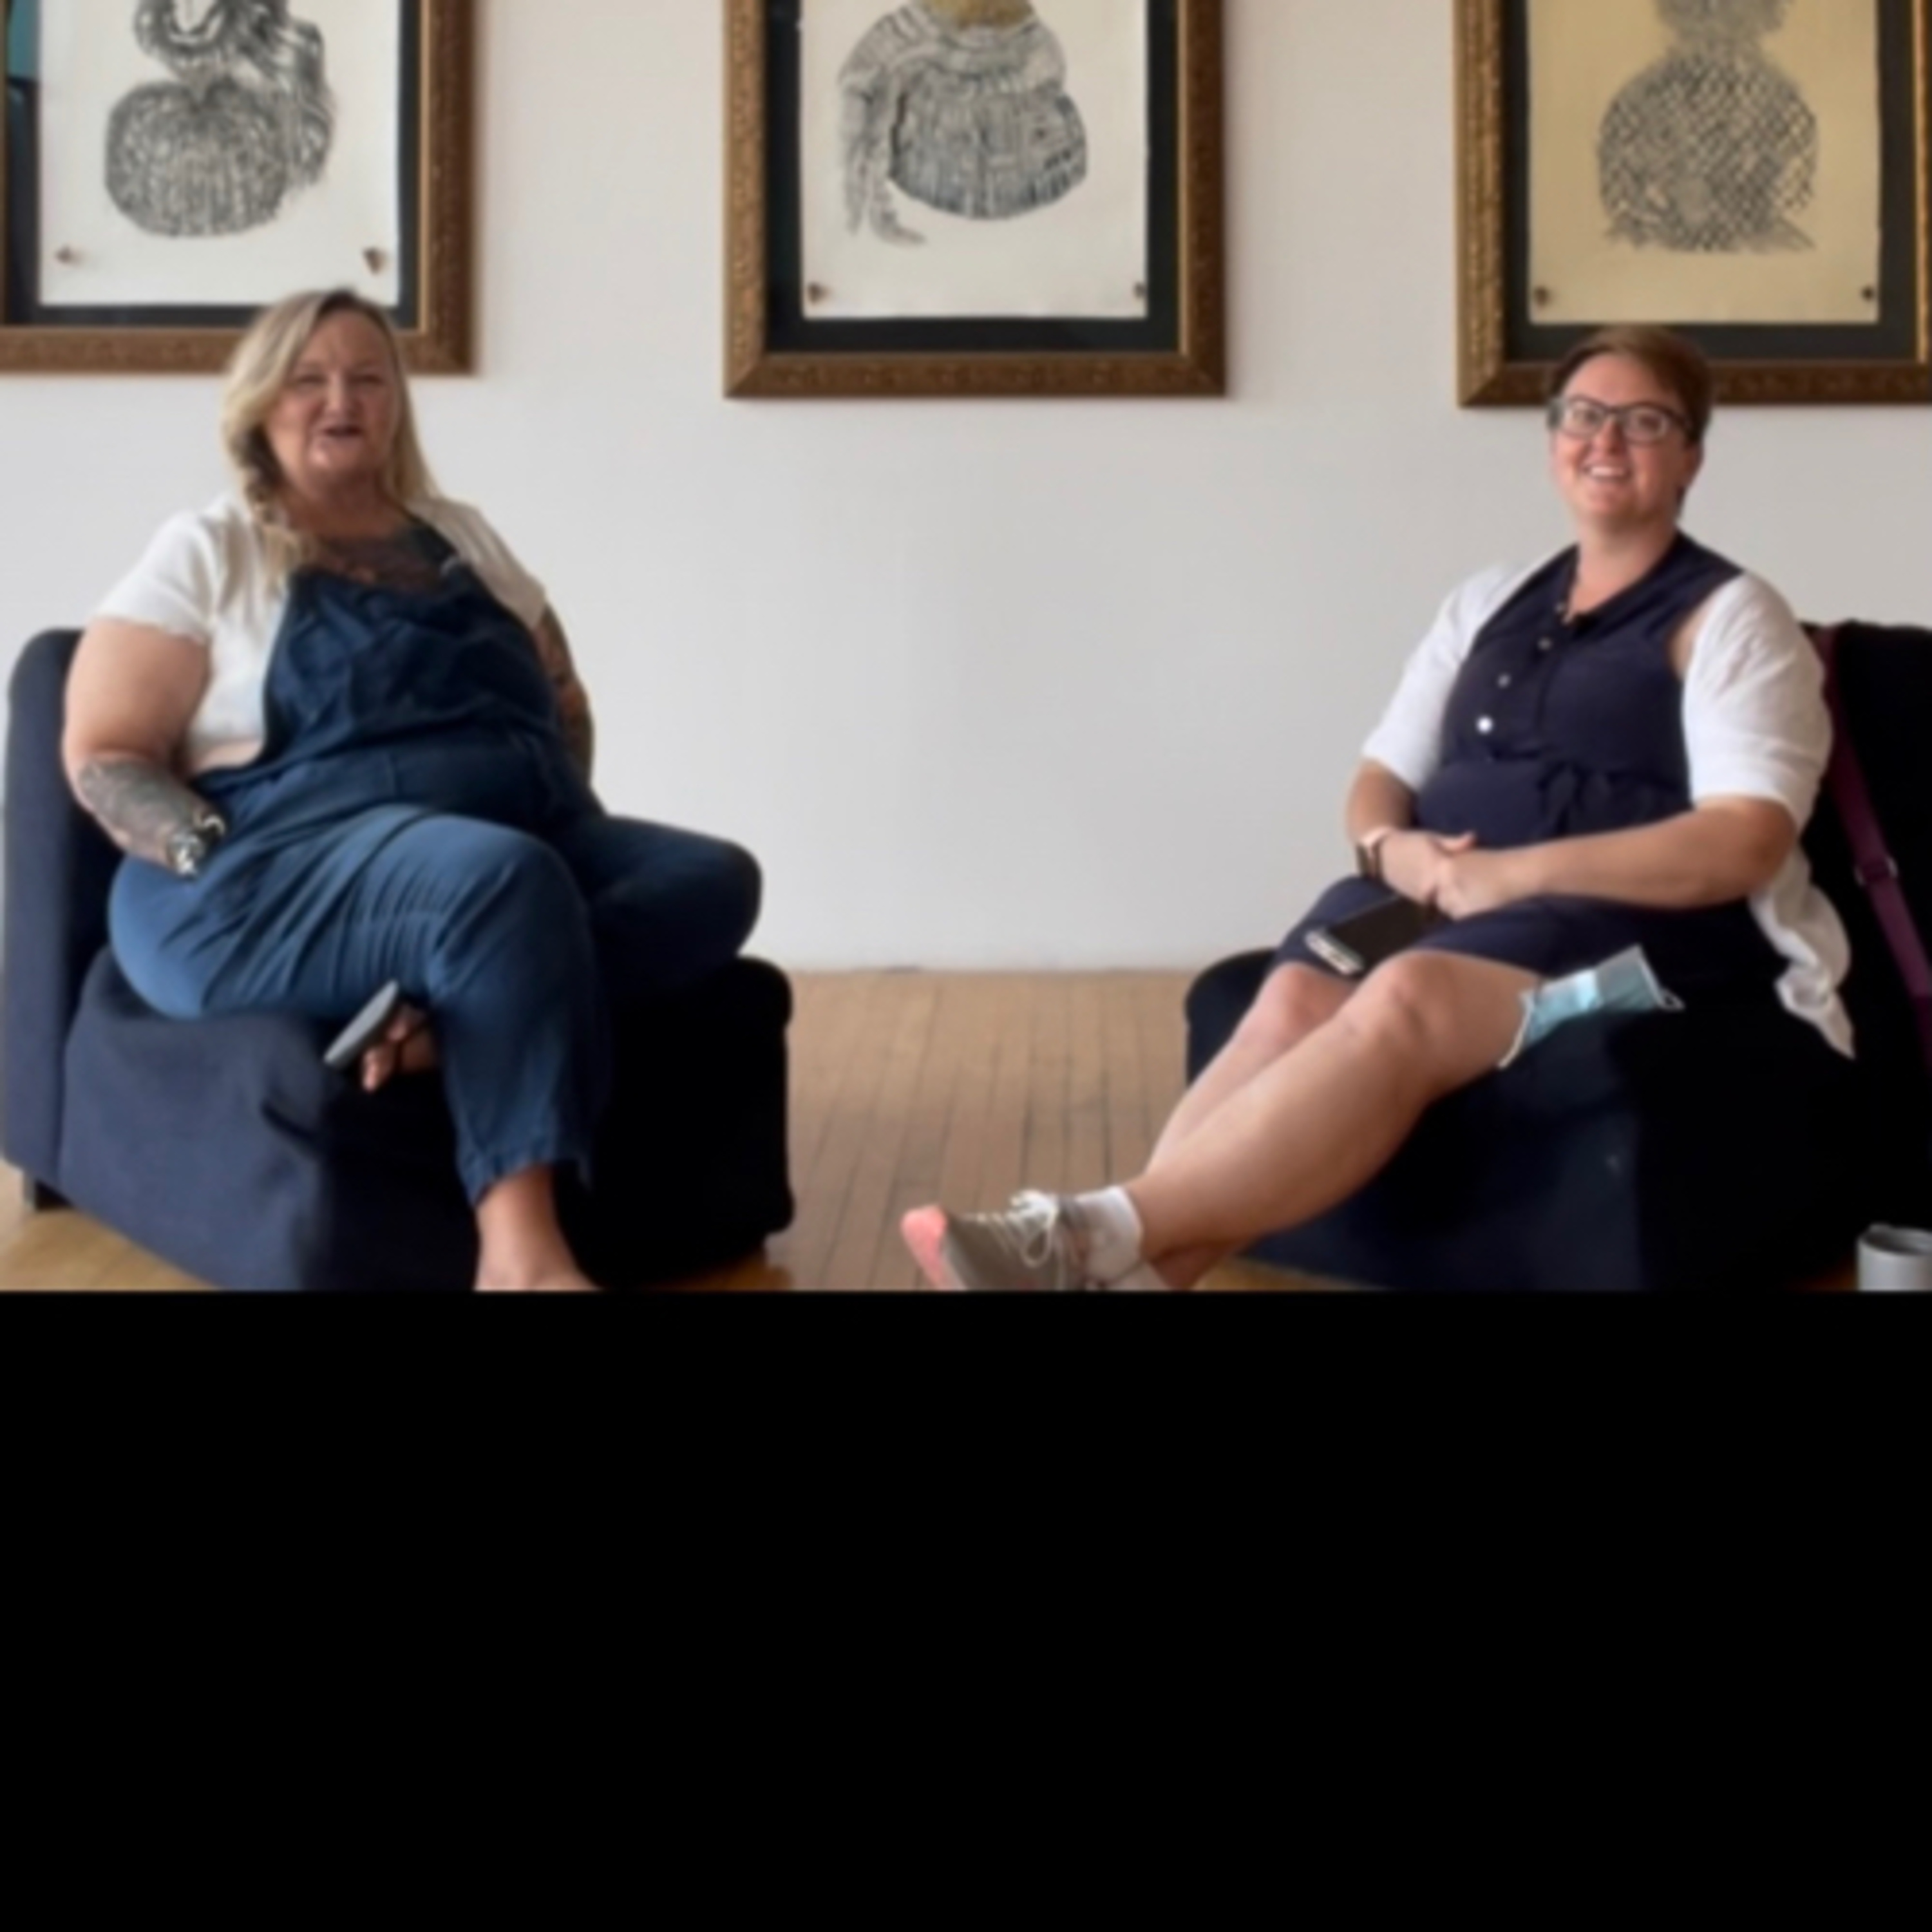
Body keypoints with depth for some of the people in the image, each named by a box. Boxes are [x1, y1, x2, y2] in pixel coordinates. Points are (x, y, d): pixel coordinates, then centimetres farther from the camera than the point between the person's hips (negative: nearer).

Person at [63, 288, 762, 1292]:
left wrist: (562, 812, 4)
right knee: (504, 877, -38)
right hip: (286, 864, -6)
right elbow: (103, 758, 1)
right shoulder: (206, 554, 8)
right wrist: (231, 868, -16)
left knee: (713, 877, -21)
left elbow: (564, 704, 26)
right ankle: (522, 1253, -42)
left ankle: (462, 1008, -41)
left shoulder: (462, 537, 23)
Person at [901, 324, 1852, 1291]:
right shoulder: (1489, 601, 20)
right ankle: (1128, 1265, -46)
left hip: (1637, 923, -5)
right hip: (1439, 897, 5)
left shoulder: (1730, 616, 4)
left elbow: (1745, 844, -10)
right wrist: (1393, 849, -9)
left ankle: (1103, 1233, -46)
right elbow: (1381, 781, 17)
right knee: (1294, 1001, -28)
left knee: (1407, 999, -36)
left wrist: (1518, 871, -20)